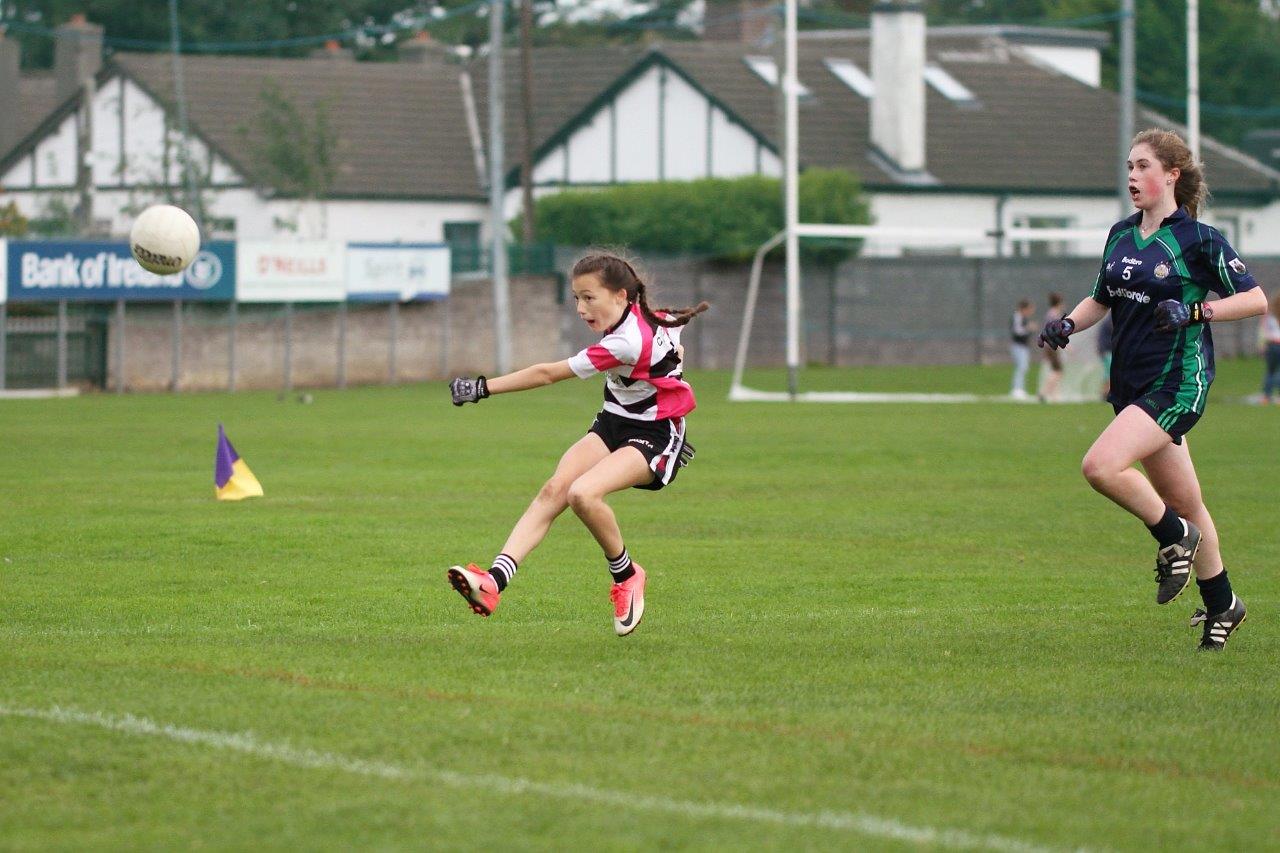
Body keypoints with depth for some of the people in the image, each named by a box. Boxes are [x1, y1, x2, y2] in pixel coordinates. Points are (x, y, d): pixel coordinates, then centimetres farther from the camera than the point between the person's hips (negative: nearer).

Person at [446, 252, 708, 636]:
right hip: (613, 424, 9)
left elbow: (547, 374, -25)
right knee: (555, 489, -16)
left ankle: (625, 575, -4)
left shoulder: (625, 344, -27)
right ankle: (494, 581, -33)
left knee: (582, 493, -32)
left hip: (654, 438, -9)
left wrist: (484, 387, -23)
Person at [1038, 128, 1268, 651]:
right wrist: (1067, 324, 2)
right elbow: (1101, 300, 22)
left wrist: (1194, 312, -19)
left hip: (1177, 382, -7)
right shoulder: (1121, 235, 10)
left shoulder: (1199, 240, -9)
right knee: (1184, 502, 13)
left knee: (1102, 466, -24)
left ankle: (1173, 536, -2)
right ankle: (1221, 606, 26)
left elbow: (1255, 299, -8)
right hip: (1132, 382, 7)